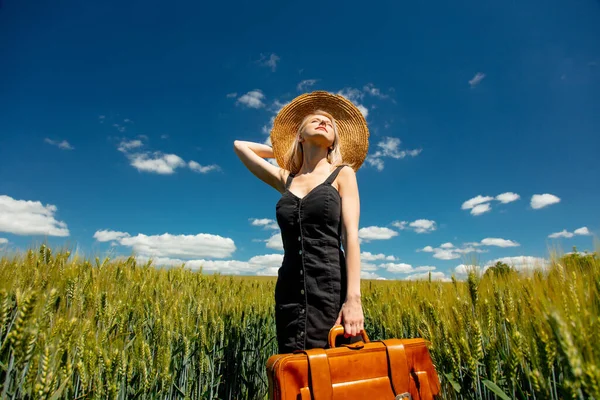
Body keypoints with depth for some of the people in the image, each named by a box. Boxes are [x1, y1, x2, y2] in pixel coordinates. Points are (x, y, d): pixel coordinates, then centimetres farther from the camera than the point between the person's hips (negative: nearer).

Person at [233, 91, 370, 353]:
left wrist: (353, 298, -14)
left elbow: (351, 236, -4)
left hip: (333, 287, -2)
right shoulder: (285, 179, 15)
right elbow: (240, 145, 27)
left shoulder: (343, 173, 8)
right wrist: (286, 152, 26)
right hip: (290, 292, 3)